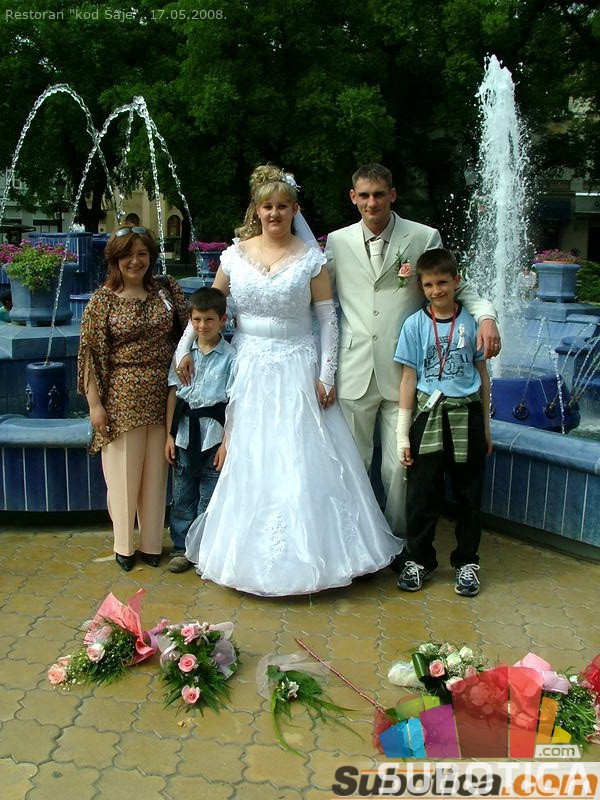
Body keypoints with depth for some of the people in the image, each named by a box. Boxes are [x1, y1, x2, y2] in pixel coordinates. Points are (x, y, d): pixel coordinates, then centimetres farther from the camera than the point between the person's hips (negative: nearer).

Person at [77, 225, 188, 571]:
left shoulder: (167, 289, 5)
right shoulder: (103, 299, -3)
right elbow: (90, 353, -5)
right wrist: (95, 403, -8)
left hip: (162, 392, 3)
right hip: (122, 394, -2)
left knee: (156, 470, 10)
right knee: (124, 470, 6)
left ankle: (151, 543, 24)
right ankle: (124, 545, 23)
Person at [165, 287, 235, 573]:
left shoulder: (229, 356, -6)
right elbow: (173, 393, 6)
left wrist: (226, 443, -10)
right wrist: (169, 434, 4)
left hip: (213, 434, -3)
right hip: (184, 433, 3)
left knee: (209, 497, 6)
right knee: (182, 495, 11)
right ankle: (182, 548, 25)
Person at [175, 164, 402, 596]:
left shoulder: (311, 257, -2)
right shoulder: (235, 255, 4)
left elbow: (328, 317, -2)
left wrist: (327, 376, -7)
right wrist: (184, 351, 5)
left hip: (297, 370, -2)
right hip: (248, 369, 2)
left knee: (301, 463, 0)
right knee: (247, 464, 7)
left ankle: (306, 552, 17)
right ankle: (251, 553, 23)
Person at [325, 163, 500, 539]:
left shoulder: (424, 238, 1)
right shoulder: (338, 241, 7)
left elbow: (455, 286, 6)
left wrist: (486, 315, -13)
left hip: (403, 371, -1)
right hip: (354, 371, 2)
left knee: (399, 465, 4)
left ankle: (398, 540, 25)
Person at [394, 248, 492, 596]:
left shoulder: (471, 321, 2)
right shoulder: (415, 324, 0)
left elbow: (482, 373, 9)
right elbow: (409, 378, 0)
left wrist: (486, 426, 9)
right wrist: (403, 434, -2)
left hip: (467, 415, 1)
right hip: (429, 415, -1)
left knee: (469, 494, 9)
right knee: (423, 494, 4)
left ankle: (467, 561, 25)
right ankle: (419, 559, 22)